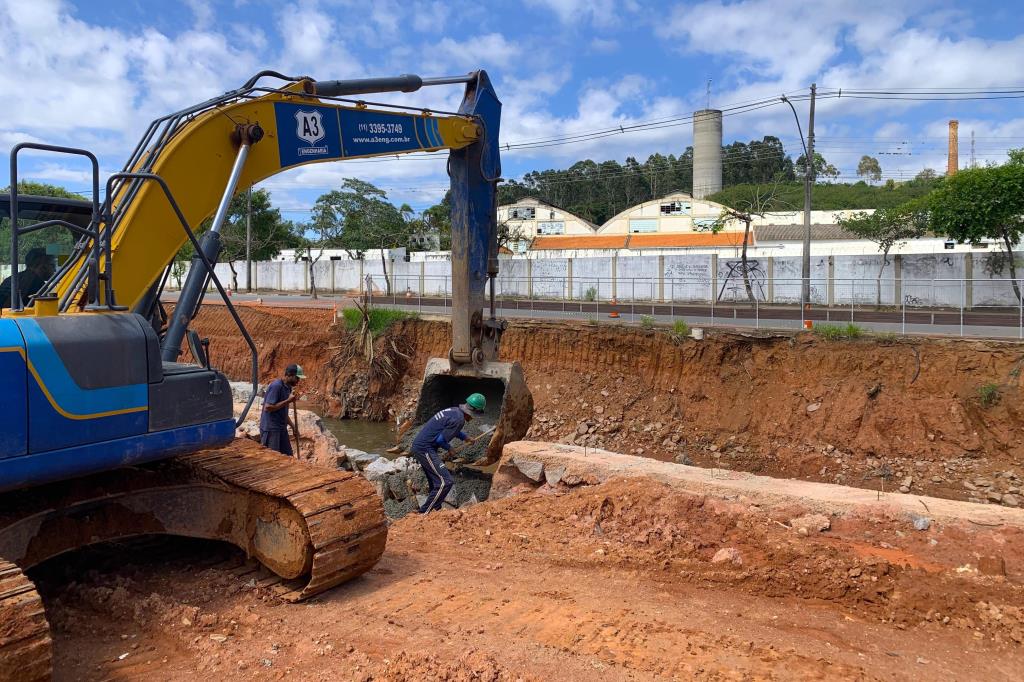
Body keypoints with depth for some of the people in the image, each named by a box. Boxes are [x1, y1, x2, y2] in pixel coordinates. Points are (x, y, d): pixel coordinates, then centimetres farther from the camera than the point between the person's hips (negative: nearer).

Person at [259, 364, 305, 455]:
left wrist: (292, 425, 13)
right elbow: (268, 407, -22)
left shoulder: (288, 387, 11)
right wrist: (288, 401, -20)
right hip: (270, 429, -9)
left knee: (288, 456, 8)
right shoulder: (276, 386, -17)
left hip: (281, 428, 9)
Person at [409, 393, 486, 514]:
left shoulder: (454, 411, 10)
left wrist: (466, 438, 32)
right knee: (445, 482, -12)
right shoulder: (459, 419, -18)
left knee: (436, 482, 18)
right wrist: (449, 448, 0)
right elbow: (440, 439, -18)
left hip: (418, 446, 10)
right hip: (425, 448, -10)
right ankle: (424, 514, -11)